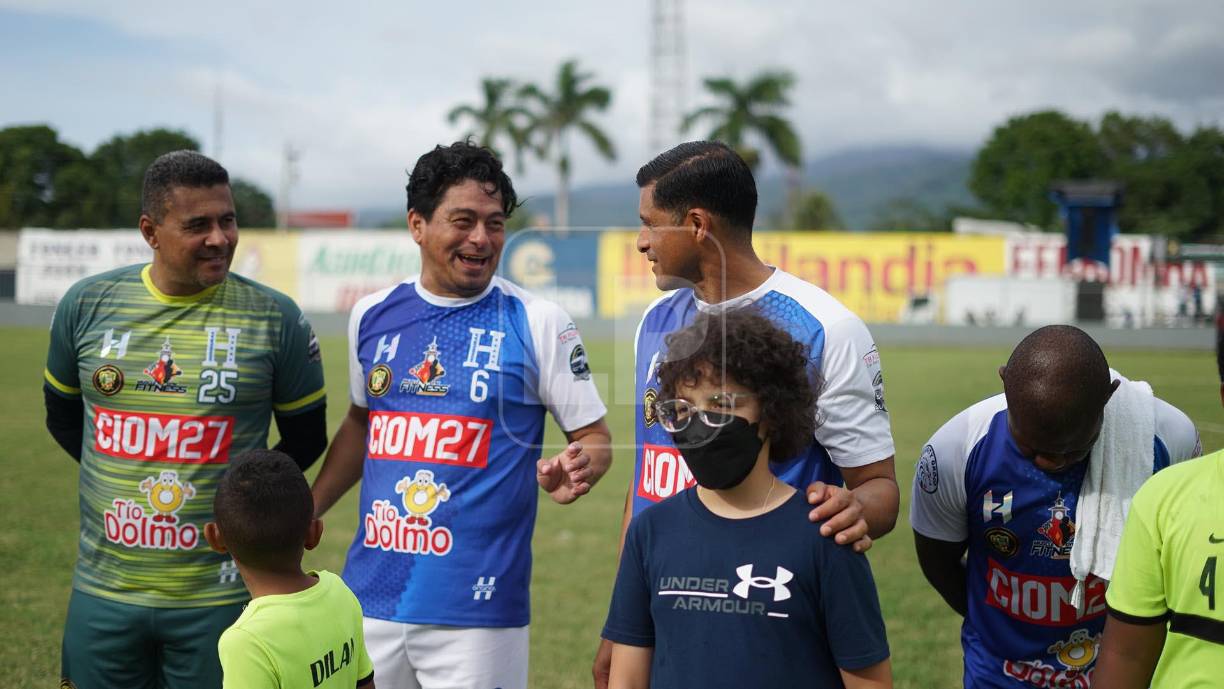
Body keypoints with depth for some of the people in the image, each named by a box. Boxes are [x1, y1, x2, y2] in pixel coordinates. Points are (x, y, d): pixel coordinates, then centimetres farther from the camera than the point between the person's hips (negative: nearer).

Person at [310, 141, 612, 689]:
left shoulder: (536, 323, -5)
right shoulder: (372, 316, 7)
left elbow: (594, 437, 0)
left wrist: (573, 473, -22)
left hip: (477, 608, -4)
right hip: (371, 596, 4)